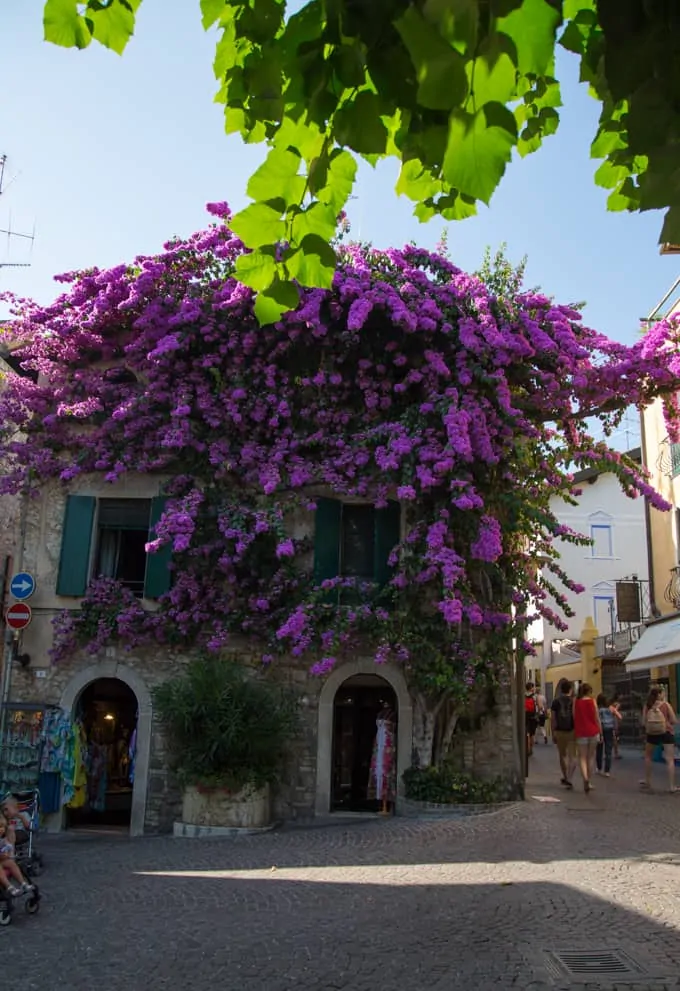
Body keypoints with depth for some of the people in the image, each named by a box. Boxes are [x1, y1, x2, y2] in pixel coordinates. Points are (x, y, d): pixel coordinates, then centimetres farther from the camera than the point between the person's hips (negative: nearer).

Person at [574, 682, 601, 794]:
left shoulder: (576, 703, 0)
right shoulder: (592, 701, -1)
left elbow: (574, 718, 1)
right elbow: (597, 718, -1)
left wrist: (575, 732, 10)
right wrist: (600, 732, 7)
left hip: (580, 733, -1)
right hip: (593, 732, 1)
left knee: (582, 757, 2)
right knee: (590, 757, 14)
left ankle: (585, 778, -22)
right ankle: (588, 782, 19)